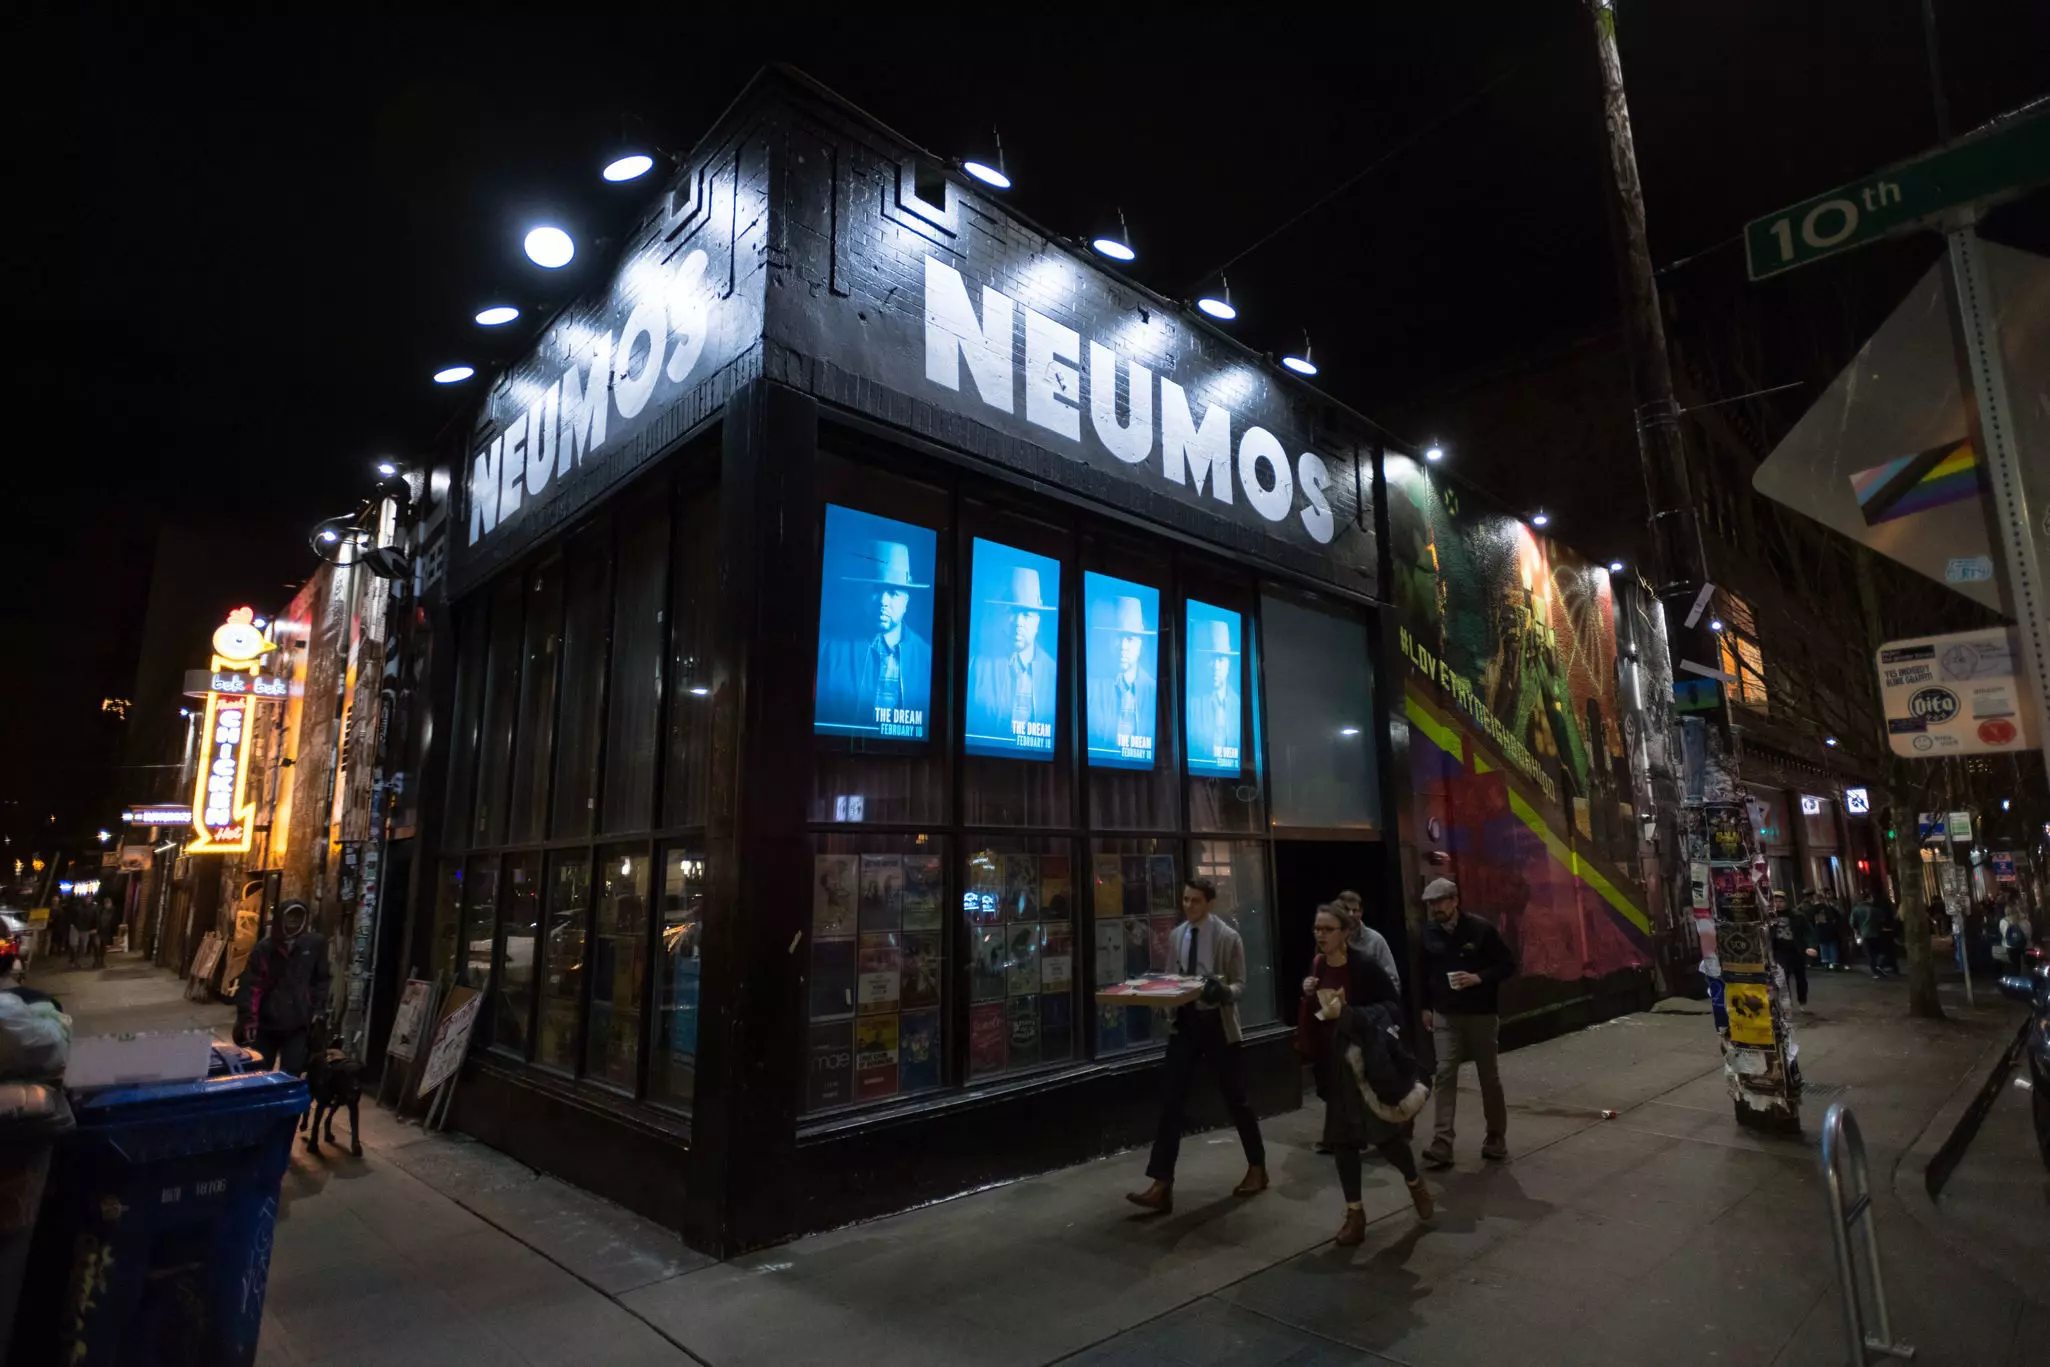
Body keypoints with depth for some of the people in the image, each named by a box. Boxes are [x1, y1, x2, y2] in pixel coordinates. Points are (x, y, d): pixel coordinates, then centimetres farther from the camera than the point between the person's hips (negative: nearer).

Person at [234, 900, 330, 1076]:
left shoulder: (315, 943, -1)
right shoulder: (264, 949, -2)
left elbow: (321, 979, 5)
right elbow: (250, 986, -7)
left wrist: (318, 1009, -2)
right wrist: (248, 1019, -14)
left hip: (298, 1026, -1)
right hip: (265, 1024, 1)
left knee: (290, 1076, 0)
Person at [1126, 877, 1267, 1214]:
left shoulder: (1228, 938, -8)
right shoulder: (1175, 936, 5)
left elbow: (1240, 986, -8)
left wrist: (1223, 991, -30)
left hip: (1217, 1024, -3)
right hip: (1184, 1023, 4)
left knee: (1236, 1099, 13)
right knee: (1170, 1101, -3)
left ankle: (1257, 1168, 35)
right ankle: (1161, 1186, -1)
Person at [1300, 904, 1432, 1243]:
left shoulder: (1364, 968, -16)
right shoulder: (1317, 969, 1)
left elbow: (1394, 1007, -17)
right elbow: (1311, 1018, 12)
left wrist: (1349, 1013, -25)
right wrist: (1308, 997, -10)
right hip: (1334, 1065, 5)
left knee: (1383, 1132, 3)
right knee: (1341, 1138, 6)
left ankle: (1415, 1183, 35)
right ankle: (1354, 1213, 20)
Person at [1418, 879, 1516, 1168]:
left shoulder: (1480, 929, -12)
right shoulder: (1429, 933, 0)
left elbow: (1508, 965, -7)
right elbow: (1425, 972, 12)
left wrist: (1479, 977, -21)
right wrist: (1426, 1007, 12)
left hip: (1481, 1013, -2)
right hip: (1445, 1015, 2)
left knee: (1489, 1076, 11)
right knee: (1444, 1075, -5)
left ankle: (1496, 1137, 28)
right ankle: (1442, 1144, -5)